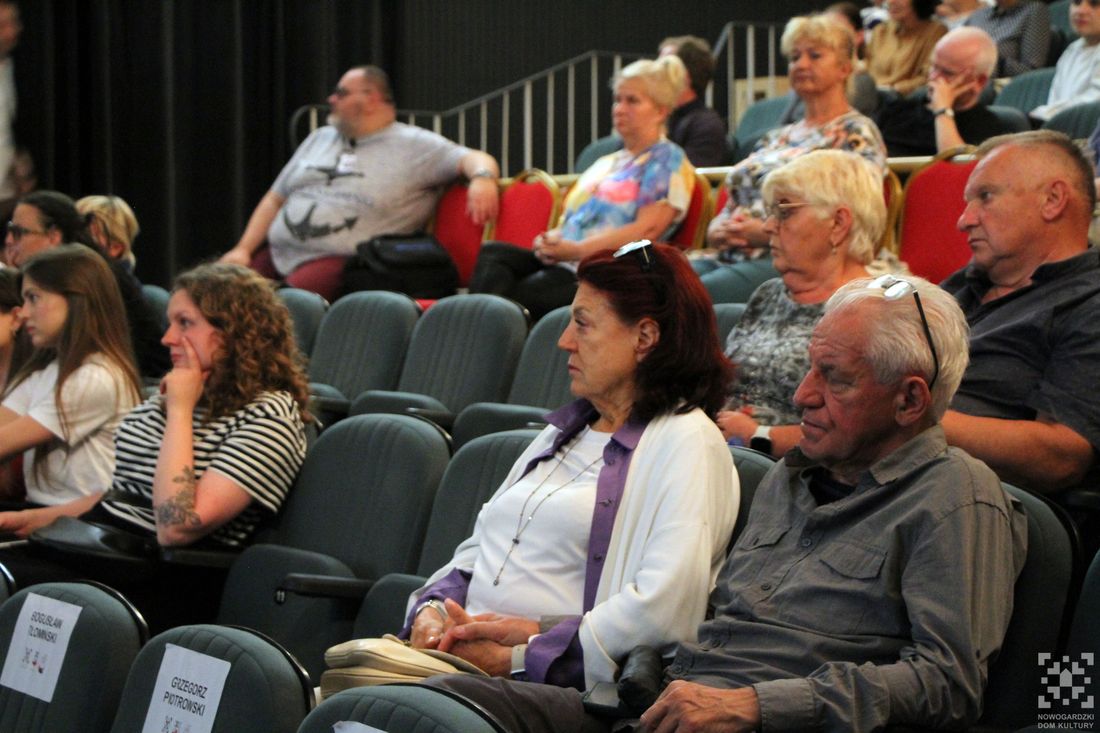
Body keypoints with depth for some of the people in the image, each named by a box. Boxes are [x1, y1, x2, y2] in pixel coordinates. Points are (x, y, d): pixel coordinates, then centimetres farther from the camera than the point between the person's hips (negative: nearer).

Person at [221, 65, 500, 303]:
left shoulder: (413, 146, 5)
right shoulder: (320, 138, 25)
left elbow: (470, 159, -7)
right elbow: (275, 198, 26)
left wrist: (482, 178, -32)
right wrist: (243, 249, 13)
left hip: (339, 259, -6)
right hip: (278, 255, 6)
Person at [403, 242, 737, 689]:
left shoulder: (687, 442, -2)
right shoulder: (562, 432, 26)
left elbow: (667, 607, -16)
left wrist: (523, 655, -16)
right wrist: (432, 609, 4)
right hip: (460, 656, 8)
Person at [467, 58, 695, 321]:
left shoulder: (668, 161, 5)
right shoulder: (605, 163, 31)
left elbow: (647, 229, -9)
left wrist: (579, 249, -15)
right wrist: (549, 241, 1)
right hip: (563, 262, 7)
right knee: (492, 253, -22)